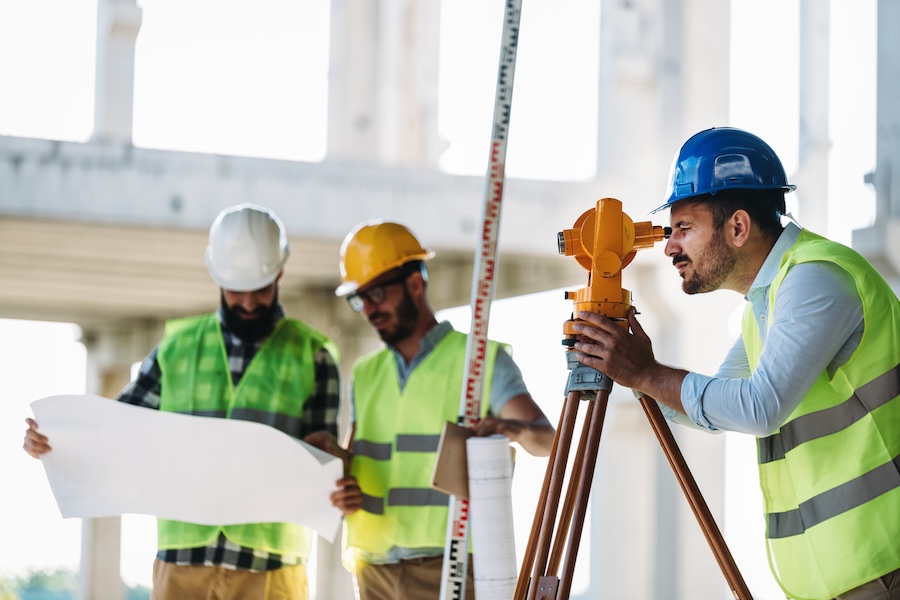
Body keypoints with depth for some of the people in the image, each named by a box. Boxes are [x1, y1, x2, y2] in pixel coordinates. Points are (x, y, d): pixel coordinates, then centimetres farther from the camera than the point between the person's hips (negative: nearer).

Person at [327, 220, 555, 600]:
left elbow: (546, 440, -8)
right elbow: (354, 465, 19)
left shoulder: (482, 360, 3)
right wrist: (342, 495, -6)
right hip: (375, 569, 5)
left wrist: (513, 428, -32)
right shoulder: (366, 375, 19)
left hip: (450, 567, -5)